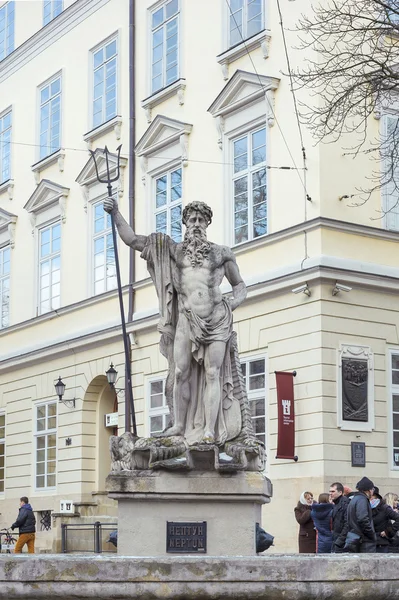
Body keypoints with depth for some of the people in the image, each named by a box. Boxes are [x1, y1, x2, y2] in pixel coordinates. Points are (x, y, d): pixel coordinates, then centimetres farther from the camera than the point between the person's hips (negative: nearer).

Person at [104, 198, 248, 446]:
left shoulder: (221, 253, 13)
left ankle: (210, 430, -10)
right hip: (187, 318, 1)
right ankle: (179, 425, 0)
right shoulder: (173, 250, 14)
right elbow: (132, 239, 11)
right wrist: (116, 214, 3)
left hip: (217, 319, -1)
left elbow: (240, 284, 21)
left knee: (212, 373, -7)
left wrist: (235, 301, 0)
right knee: (180, 372, -7)